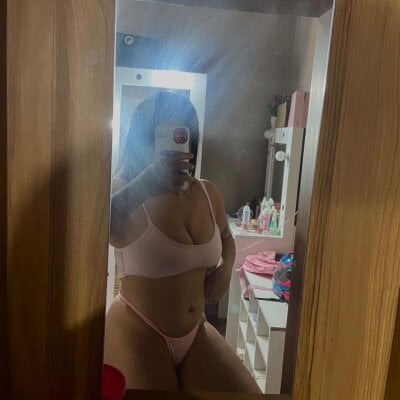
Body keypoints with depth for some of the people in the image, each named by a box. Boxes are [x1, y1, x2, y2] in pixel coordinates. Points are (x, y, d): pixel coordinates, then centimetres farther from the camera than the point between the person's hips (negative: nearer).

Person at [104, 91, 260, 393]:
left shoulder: (208, 193, 1)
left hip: (196, 332, 5)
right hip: (138, 332, -4)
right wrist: (144, 185, -45)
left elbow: (226, 237, 21)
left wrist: (225, 268, 0)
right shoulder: (124, 192, -16)